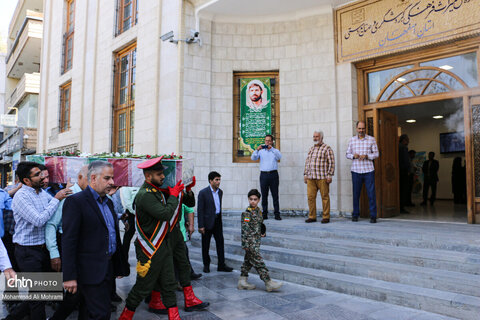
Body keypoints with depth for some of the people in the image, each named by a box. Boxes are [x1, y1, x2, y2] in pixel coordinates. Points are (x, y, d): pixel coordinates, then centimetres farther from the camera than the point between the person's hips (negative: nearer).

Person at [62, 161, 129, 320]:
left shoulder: (108, 202, 14)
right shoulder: (75, 201, -11)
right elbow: (68, 241, -16)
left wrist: (120, 266, 19)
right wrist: (69, 276, -19)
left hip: (107, 269, 8)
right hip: (91, 271, -8)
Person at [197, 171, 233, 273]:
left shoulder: (220, 192, 7)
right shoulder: (203, 193, -12)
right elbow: (200, 210, -12)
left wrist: (220, 218, 17)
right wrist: (201, 226, -15)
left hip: (217, 221, 5)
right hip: (208, 222, -5)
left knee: (220, 242, 6)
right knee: (205, 245, 7)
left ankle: (221, 265, 14)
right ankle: (206, 265, 23)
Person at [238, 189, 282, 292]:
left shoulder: (258, 211, 11)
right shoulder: (246, 213, -14)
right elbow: (244, 229, -17)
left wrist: (262, 232, 11)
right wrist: (245, 244, -19)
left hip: (256, 242, 9)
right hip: (250, 242, -9)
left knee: (248, 262, 13)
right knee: (258, 262, -4)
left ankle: (242, 282, 22)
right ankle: (268, 283, -1)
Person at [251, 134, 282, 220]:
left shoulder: (275, 151, 12)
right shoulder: (261, 151, 15)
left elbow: (279, 157, -8)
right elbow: (253, 158, 2)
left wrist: (272, 149, -19)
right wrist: (257, 150, -14)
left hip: (273, 174, -1)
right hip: (264, 174, 1)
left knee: (275, 195, -2)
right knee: (264, 195, 3)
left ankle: (277, 214, 1)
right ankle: (264, 214, 9)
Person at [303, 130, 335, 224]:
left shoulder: (327, 148, 0)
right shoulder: (311, 149, 18)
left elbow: (332, 163, -5)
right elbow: (307, 162, 21)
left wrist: (329, 175, -11)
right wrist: (305, 174, 15)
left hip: (322, 178, -5)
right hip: (311, 178, 5)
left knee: (325, 197, 0)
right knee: (310, 197, 1)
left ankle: (326, 217, 9)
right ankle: (312, 216, 10)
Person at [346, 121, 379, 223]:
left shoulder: (371, 139, 5)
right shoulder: (352, 140, 10)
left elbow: (376, 154, 4)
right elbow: (348, 154, 12)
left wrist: (366, 156, -13)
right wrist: (353, 155, -10)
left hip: (368, 170, -1)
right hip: (356, 170, 1)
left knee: (371, 194, -2)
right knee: (356, 193, 5)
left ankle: (373, 216, 5)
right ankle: (355, 215, 17)